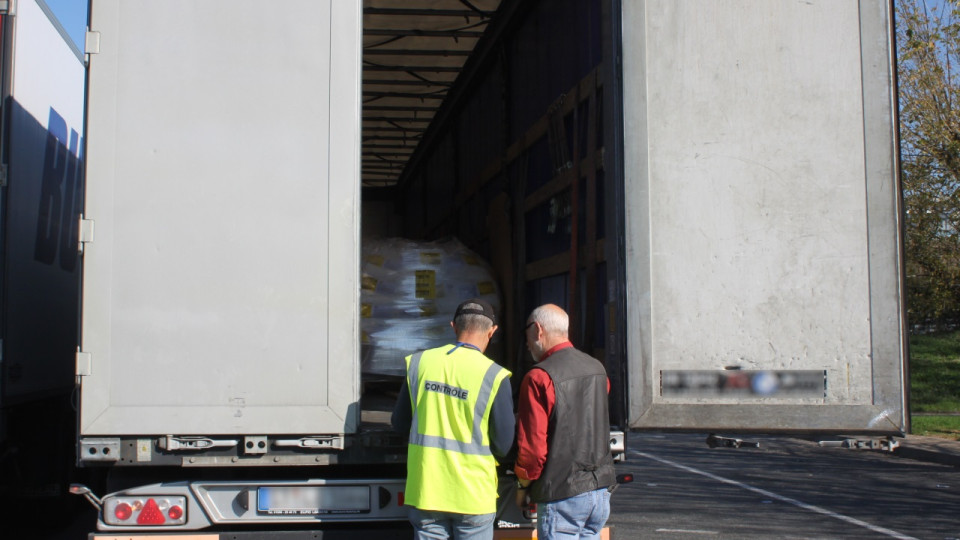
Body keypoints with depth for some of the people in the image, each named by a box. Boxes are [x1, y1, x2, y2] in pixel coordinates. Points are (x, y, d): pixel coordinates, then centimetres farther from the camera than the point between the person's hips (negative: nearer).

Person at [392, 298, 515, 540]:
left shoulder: (419, 362, -4)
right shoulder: (494, 376, -14)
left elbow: (400, 424, 6)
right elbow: (503, 446, -8)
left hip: (425, 490, 3)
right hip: (473, 495, -3)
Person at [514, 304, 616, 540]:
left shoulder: (539, 378, -14)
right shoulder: (597, 369, 8)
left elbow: (533, 444, -15)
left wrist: (523, 486, -1)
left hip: (563, 495, -7)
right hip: (601, 488, 7)